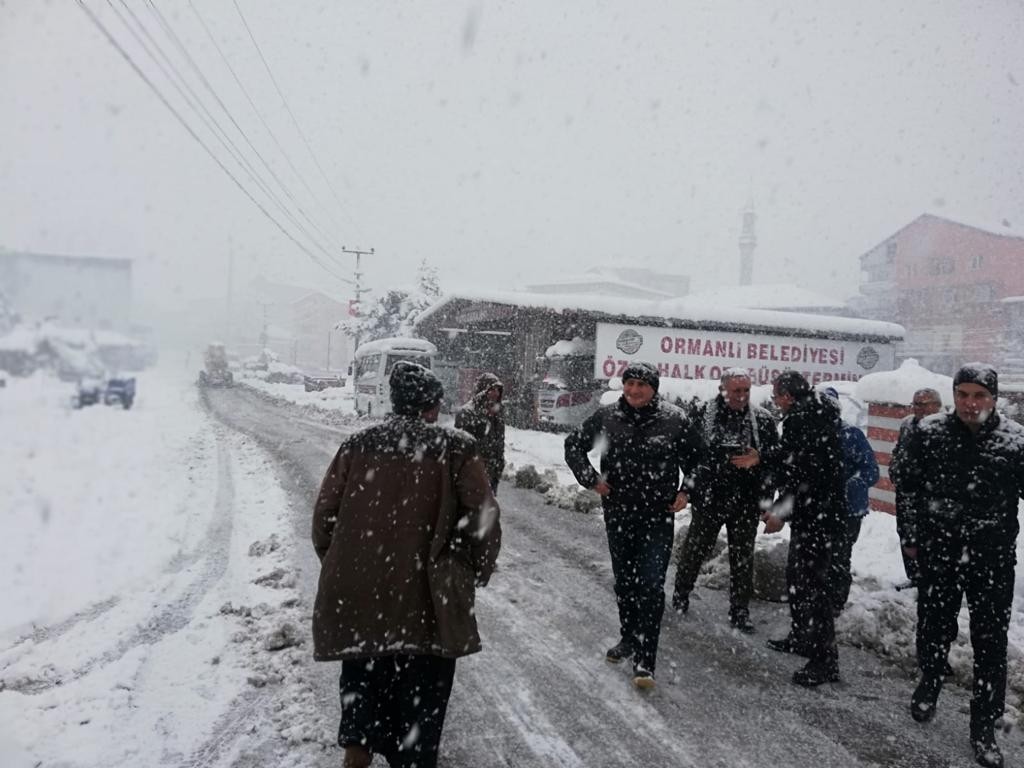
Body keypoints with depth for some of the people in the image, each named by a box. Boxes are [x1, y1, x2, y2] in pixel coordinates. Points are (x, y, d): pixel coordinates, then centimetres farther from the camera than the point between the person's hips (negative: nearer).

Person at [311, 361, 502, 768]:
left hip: (357, 596, 3)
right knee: (421, 690, 14)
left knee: (363, 677, 26)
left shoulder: (356, 446, 4)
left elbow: (324, 514, 6)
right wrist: (474, 571, 7)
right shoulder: (456, 449, -5)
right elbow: (483, 521, -8)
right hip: (426, 600, -3)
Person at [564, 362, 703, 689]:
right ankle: (629, 638, 37)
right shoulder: (607, 416, -5)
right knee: (624, 581, 17)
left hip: (658, 517, -3)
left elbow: (698, 459, 8)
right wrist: (591, 479, -2)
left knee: (651, 585, -7)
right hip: (618, 514, 3)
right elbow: (573, 445, 8)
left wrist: (686, 492, 0)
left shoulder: (674, 420, -9)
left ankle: (645, 661, 0)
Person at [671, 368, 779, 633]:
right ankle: (681, 593, 36)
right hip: (708, 499, -1)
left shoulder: (763, 420, -2)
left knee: (743, 558, 11)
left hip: (747, 503, 1)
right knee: (694, 549, 13)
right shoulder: (705, 416, -4)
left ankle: (740, 611, 24)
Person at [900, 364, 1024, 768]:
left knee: (990, 643, 6)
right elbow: (907, 479, 3)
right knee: (934, 626, 18)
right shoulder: (930, 432, -5)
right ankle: (929, 682, 47)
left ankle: (984, 727, 22)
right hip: (938, 552, 1)